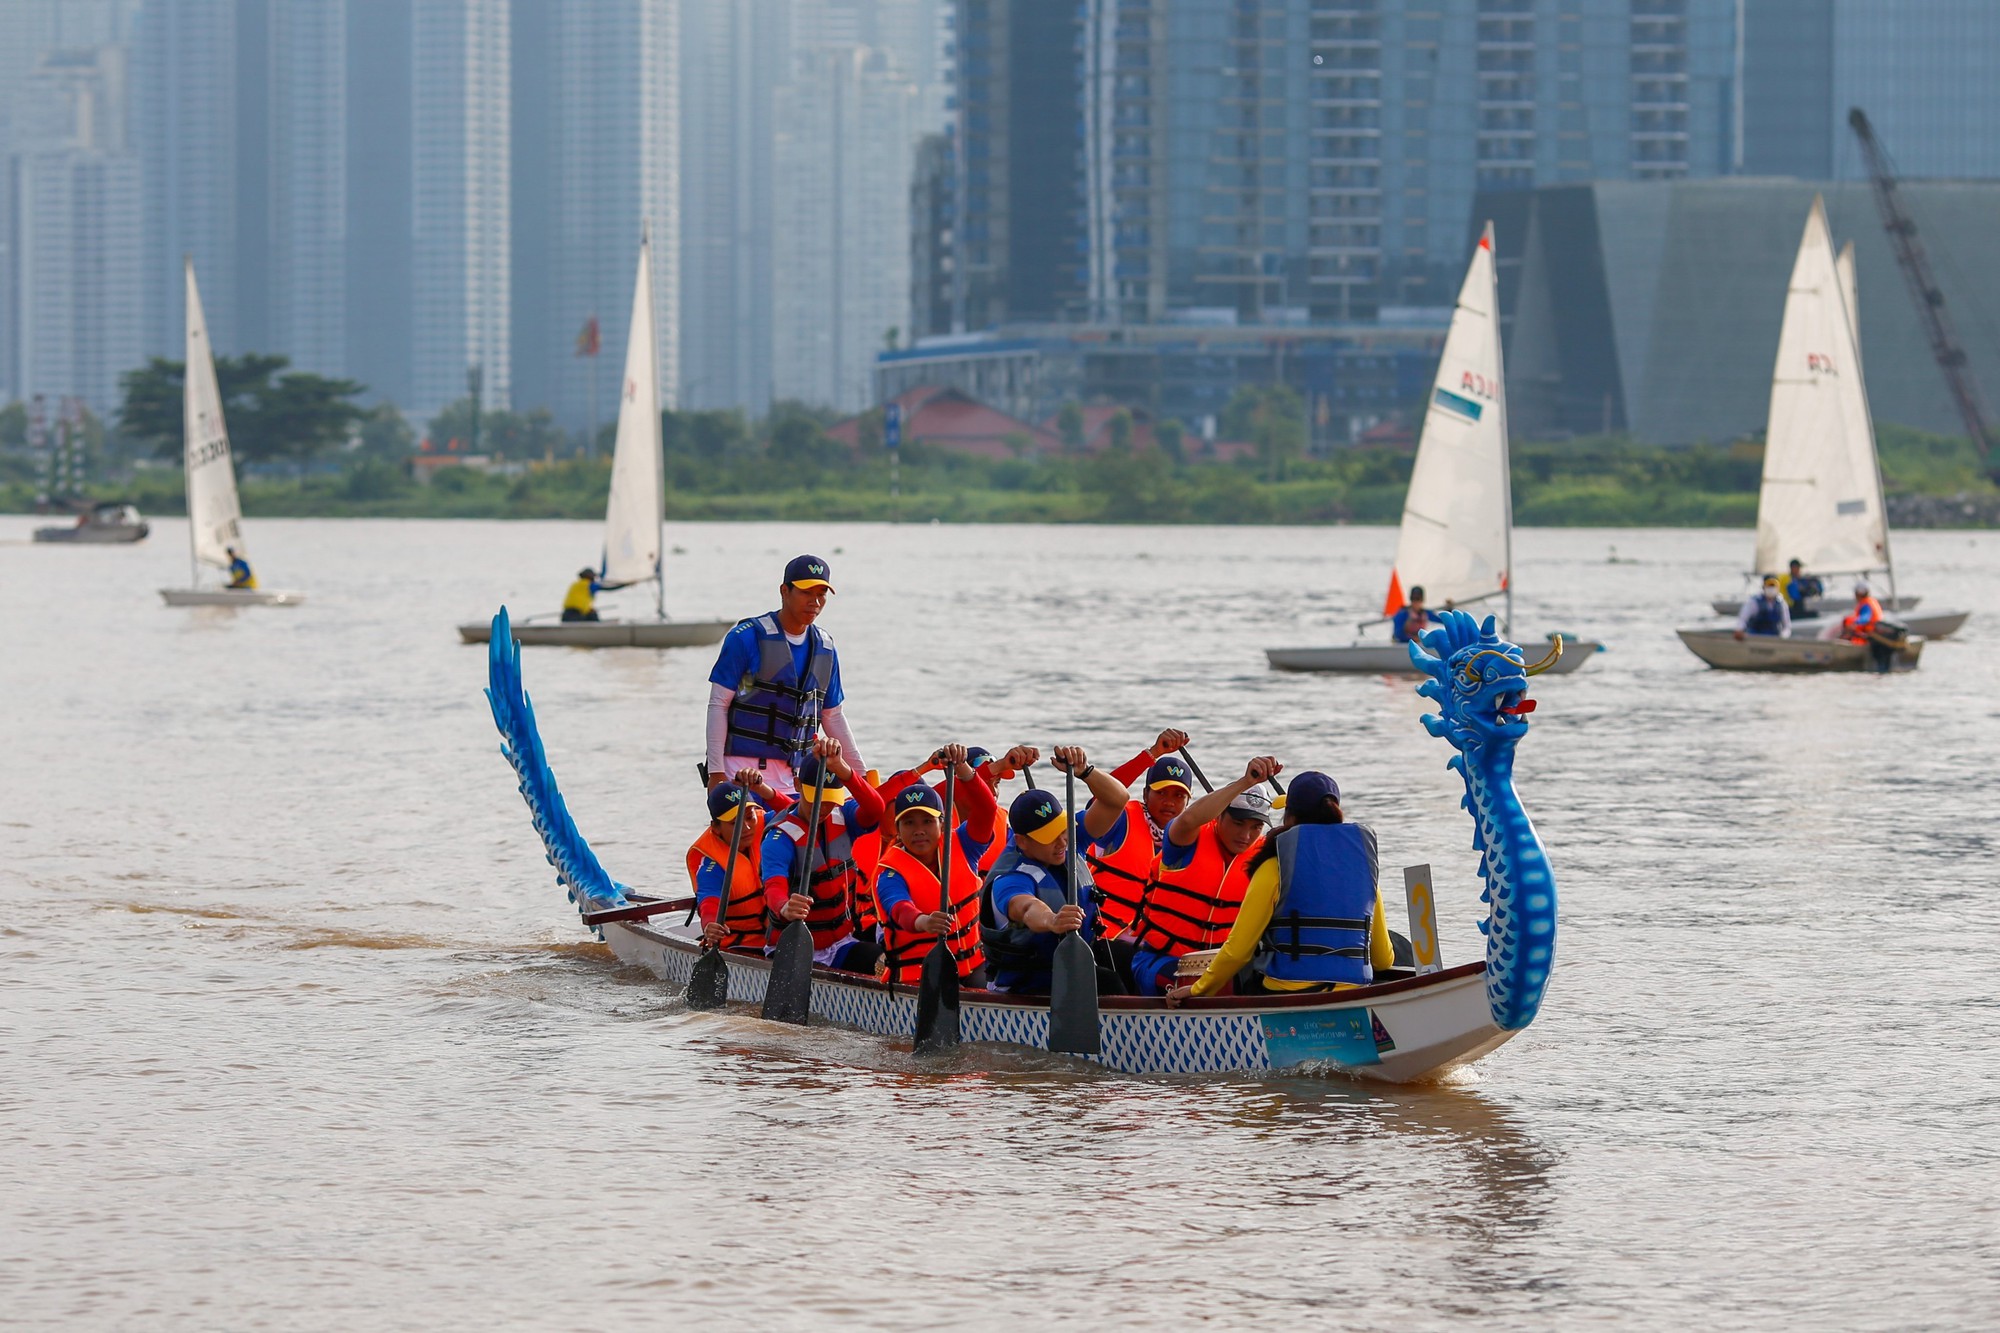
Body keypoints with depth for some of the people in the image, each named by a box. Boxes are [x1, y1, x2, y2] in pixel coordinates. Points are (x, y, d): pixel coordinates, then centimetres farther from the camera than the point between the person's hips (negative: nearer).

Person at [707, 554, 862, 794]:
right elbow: (718, 705, -4)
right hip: (742, 769, -5)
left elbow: (833, 718, 21)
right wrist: (716, 772, -10)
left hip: (792, 777, 5)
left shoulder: (825, 650, 12)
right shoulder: (747, 638, -5)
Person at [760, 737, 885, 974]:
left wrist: (840, 768, -36)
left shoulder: (842, 818, 4)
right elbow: (774, 887, -30)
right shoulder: (780, 839, -12)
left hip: (842, 944, 4)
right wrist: (785, 909, -55)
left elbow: (874, 810, -19)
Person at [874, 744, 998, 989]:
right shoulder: (890, 873, -6)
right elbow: (899, 908, -28)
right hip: (916, 977, -4)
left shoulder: (960, 848, 8)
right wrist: (923, 922, -53)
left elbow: (986, 810, -5)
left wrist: (961, 768, -22)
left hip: (972, 970, 4)